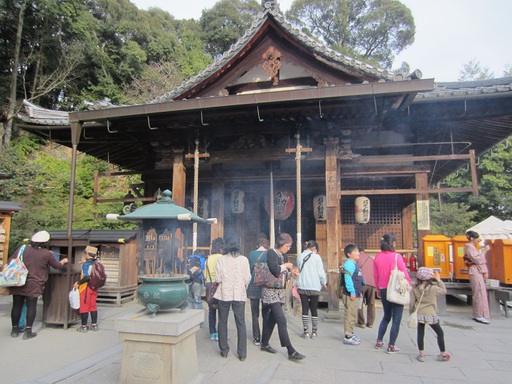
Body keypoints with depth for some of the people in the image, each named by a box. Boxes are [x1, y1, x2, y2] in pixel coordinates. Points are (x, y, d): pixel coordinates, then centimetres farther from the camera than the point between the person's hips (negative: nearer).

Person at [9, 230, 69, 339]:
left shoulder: (23, 248, -1)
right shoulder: (47, 254, -5)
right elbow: (57, 266, 8)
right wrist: (63, 261, 29)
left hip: (18, 283, 3)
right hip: (34, 285, -3)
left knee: (17, 306, 13)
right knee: (31, 307, 6)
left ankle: (15, 330, 24)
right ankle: (28, 331, 7)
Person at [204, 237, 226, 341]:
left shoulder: (208, 259, 9)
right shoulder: (221, 258, -9)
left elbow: (205, 275, 12)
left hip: (209, 284, 6)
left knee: (211, 309, 10)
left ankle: (212, 333, 15)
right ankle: (220, 333, 4)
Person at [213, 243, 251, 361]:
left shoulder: (221, 260, -1)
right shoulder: (243, 259, 0)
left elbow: (217, 279, -4)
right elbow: (248, 278, -3)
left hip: (224, 294, 0)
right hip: (239, 294, 0)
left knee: (222, 322, 13)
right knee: (241, 324, 6)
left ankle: (224, 350, 20)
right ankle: (242, 353, 8)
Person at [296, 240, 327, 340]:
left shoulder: (300, 256, 4)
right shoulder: (316, 257, -7)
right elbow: (321, 272, -5)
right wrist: (324, 282, 11)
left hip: (302, 286, 3)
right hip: (314, 287, -2)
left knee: (305, 309, 7)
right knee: (314, 309, 8)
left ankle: (306, 332, 12)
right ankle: (314, 332, 14)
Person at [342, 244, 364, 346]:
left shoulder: (354, 264, 17)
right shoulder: (349, 264, -16)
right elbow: (348, 278, -23)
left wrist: (359, 292, 23)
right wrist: (352, 292, -24)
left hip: (356, 294, 10)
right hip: (351, 295, -10)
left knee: (353, 315, 18)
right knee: (350, 315, -6)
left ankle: (350, 334, 29)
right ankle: (348, 337, 1)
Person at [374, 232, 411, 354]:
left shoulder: (377, 257, -1)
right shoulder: (396, 257, -15)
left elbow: (375, 275, 6)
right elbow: (405, 274, -10)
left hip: (383, 290, 5)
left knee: (386, 316, 22)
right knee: (396, 319, 7)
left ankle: (379, 342, 24)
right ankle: (391, 346, 12)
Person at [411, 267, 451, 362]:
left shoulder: (415, 290, -2)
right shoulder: (433, 288, -10)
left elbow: (412, 303, 1)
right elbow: (444, 291, 10)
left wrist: (412, 314, 14)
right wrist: (439, 280, 11)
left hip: (419, 315, 2)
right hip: (431, 315, -2)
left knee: (420, 334, 8)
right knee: (440, 333, 15)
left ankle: (421, 355, 10)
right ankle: (443, 355, 22)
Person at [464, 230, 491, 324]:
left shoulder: (473, 247, 19)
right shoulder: (469, 247, -11)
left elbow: (481, 260, 17)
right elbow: (477, 259, -19)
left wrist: (485, 271, 8)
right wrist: (484, 250, -15)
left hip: (478, 272, 10)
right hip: (475, 273, -10)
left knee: (478, 294, 11)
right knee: (480, 293, -8)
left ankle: (477, 315, 17)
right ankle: (480, 316, -3)